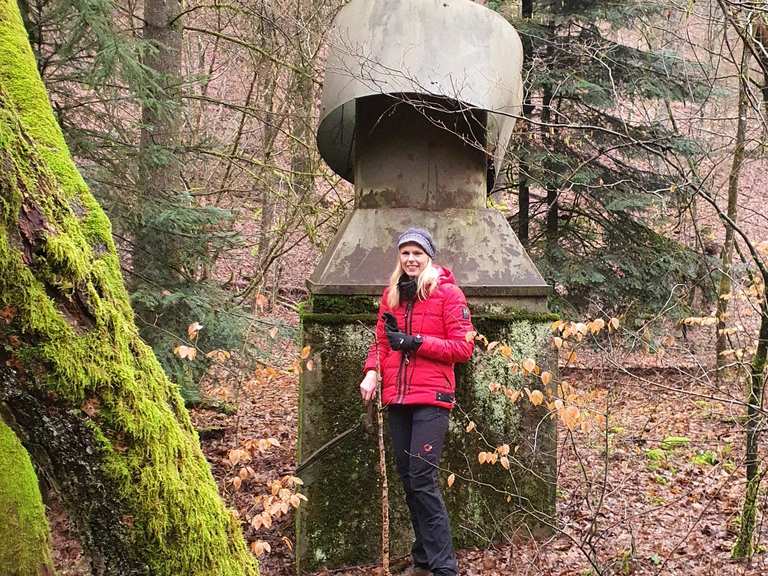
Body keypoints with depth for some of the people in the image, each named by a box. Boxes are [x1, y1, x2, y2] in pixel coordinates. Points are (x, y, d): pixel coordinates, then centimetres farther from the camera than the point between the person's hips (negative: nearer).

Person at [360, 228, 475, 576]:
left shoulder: (447, 292, -3)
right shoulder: (391, 294, 13)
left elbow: (463, 347, -7)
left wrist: (416, 342, -15)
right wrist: (372, 371, -1)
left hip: (431, 398, -6)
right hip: (397, 398, 6)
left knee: (422, 480, -12)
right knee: (407, 478, 10)